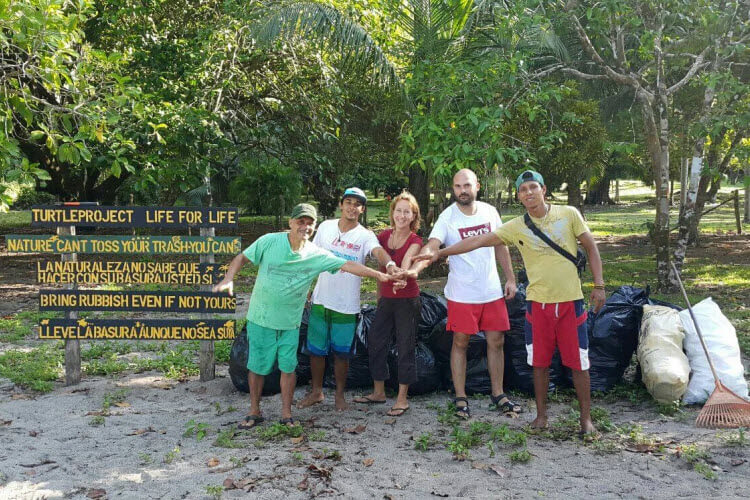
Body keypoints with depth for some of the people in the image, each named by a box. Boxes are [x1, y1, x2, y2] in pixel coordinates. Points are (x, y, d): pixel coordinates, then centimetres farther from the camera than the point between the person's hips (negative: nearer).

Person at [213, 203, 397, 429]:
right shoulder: (270, 241, -10)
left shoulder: (317, 255, -5)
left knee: (288, 366, 6)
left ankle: (286, 414, 22)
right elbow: (242, 258, -2)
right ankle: (254, 412, 23)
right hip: (260, 318, -1)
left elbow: (347, 265, -6)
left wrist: (379, 275, -11)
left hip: (290, 323, 1)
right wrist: (228, 279, -18)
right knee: (256, 366, 7)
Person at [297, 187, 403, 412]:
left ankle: (340, 394, 27)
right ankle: (316, 392, 29)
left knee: (341, 353, 8)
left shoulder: (365, 236, -7)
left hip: (347, 306, -2)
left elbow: (378, 251, -29)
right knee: (316, 349, 11)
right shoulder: (326, 227, 2)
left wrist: (389, 264, -51)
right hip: (320, 300, 2)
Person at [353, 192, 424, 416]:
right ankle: (378, 392, 27)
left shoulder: (415, 241, -12)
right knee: (375, 342, 11)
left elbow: (405, 266, -29)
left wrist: (404, 275, -48)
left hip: (407, 301, -6)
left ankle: (402, 398, 13)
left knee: (405, 348, 1)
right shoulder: (384, 236, 3)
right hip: (386, 299, 6)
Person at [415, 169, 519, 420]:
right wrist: (415, 264, -46)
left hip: (492, 291, 4)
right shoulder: (447, 217, -10)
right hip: (462, 294, -4)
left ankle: (498, 394, 25)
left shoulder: (489, 211, 2)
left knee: (496, 342, 10)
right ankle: (461, 398, 17)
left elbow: (500, 246, 13)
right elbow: (432, 246, -25)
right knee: (460, 344, 5)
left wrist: (510, 278, 10)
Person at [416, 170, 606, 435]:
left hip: (570, 301, -1)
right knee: (539, 362, 9)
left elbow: (591, 247, 4)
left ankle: (586, 418, 20)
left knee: (578, 362, 5)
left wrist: (599, 285, -1)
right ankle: (541, 415, 25)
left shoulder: (569, 214, -3)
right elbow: (477, 241, -4)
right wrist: (439, 253, -7)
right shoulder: (516, 227, -2)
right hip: (538, 302, 1)